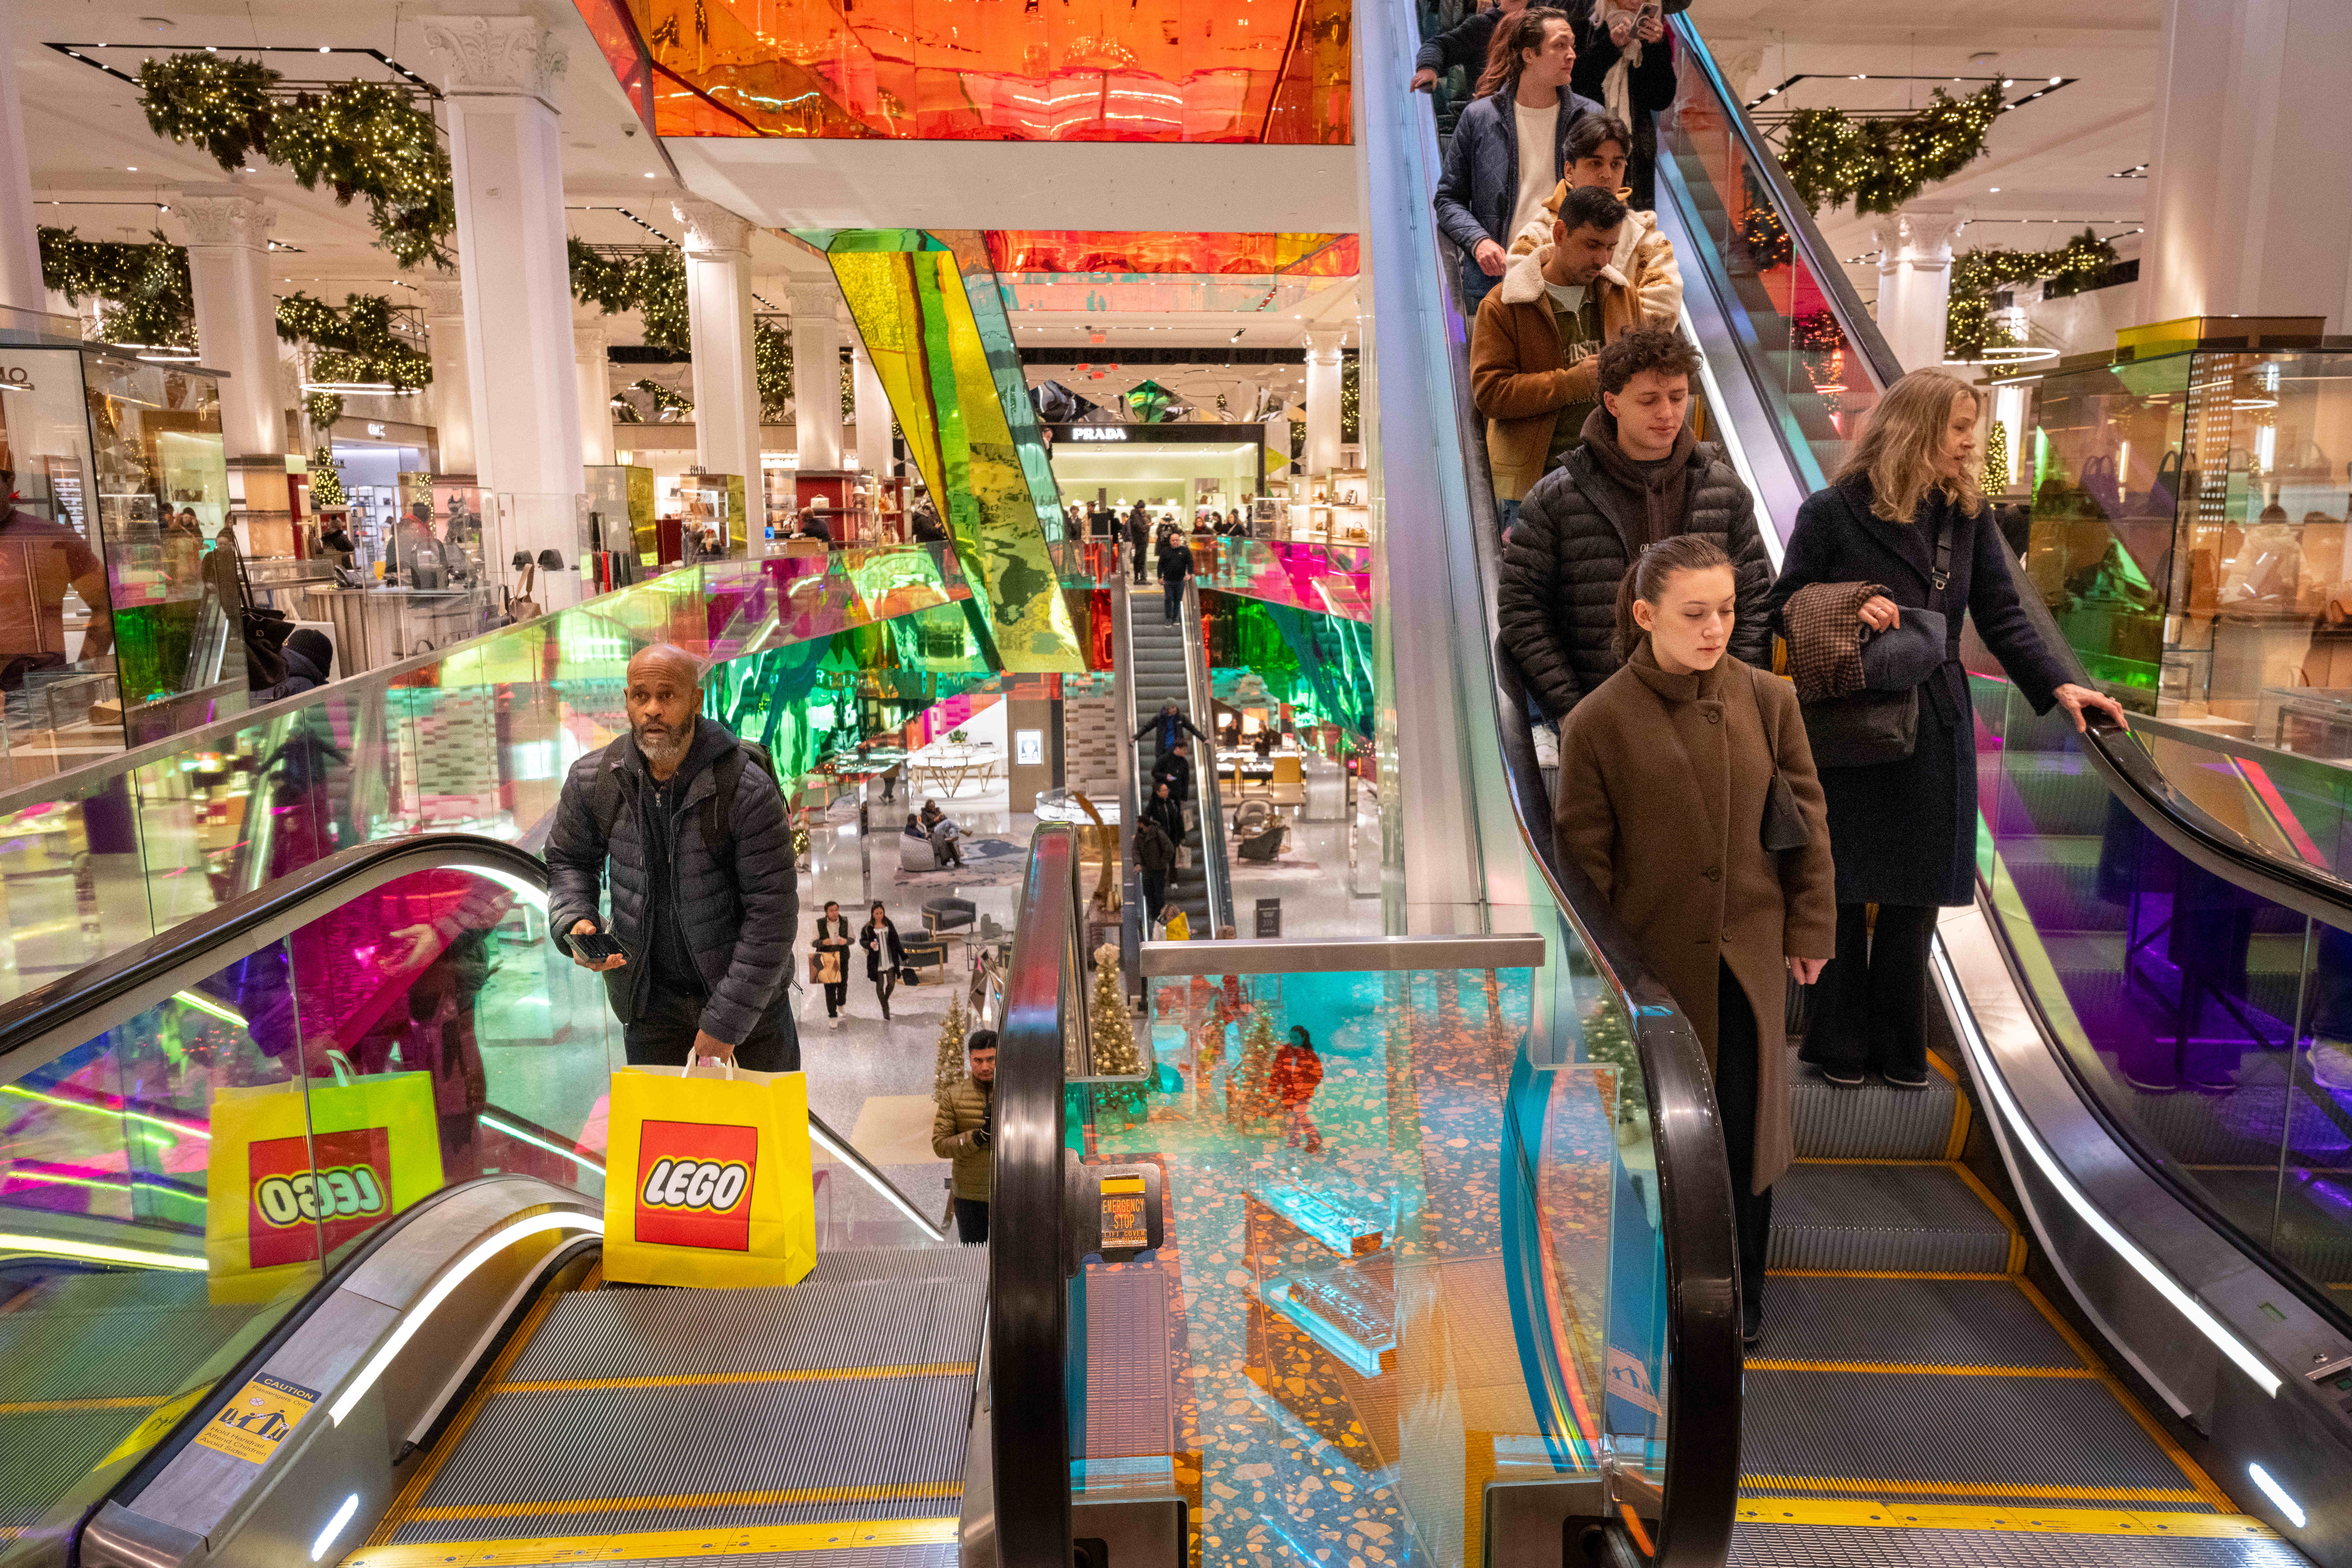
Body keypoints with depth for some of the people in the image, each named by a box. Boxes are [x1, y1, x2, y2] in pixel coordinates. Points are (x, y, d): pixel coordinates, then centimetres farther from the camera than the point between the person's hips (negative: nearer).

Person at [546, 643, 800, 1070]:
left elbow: (772, 911, -18)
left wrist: (726, 1022, -18)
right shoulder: (592, 779, -8)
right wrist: (575, 925, -10)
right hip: (651, 1000, 2)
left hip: (747, 993, -2)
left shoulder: (748, 789, -20)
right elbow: (568, 861, 12)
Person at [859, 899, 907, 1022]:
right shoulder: (868, 928, -1)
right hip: (877, 960, -2)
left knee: (892, 983, -4)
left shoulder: (889, 925, 6)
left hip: (890, 959, 2)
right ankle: (886, 1010, 14)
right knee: (880, 985, 1)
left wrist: (904, 956, 13)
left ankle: (886, 999, 28)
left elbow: (896, 941, 12)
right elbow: (862, 941, 2)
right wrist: (870, 944, -20)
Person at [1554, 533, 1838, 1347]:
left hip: (1749, 958, 2)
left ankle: (1740, 1298, 28)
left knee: (1743, 1127, 7)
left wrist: (1810, 928, 5)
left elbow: (1806, 820, 5)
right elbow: (1584, 855, -5)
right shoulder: (1598, 720, -11)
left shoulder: (1768, 700, -3)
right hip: (1653, 961, -2)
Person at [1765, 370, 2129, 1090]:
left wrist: (2059, 685, -11)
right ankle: (1839, 1045, 19)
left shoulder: (1969, 517, 7)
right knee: (1845, 893, 4)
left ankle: (1898, 1045, 22)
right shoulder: (1833, 512, -6)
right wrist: (1847, 611, -22)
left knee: (1916, 894, 8)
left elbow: (2003, 619, 3)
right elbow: (1783, 607, -3)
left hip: (1934, 733, 4)